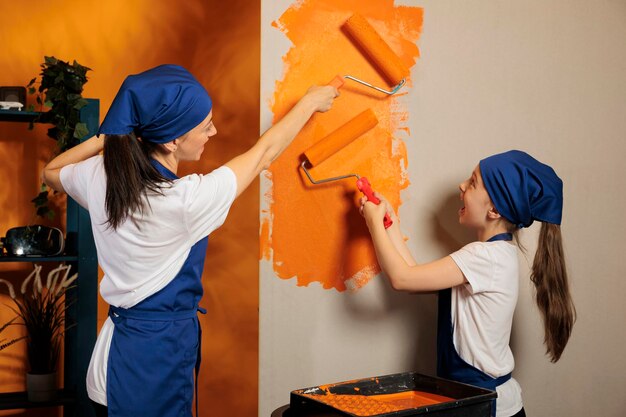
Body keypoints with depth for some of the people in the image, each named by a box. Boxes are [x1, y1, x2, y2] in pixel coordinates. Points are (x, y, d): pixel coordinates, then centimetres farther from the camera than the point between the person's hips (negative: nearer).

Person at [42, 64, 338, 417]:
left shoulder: (98, 177, -8)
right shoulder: (185, 199, -25)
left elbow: (52, 172, 18)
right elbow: (264, 152, -10)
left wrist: (108, 137, 4)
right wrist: (311, 102, 5)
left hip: (116, 341, 7)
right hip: (156, 361, -7)